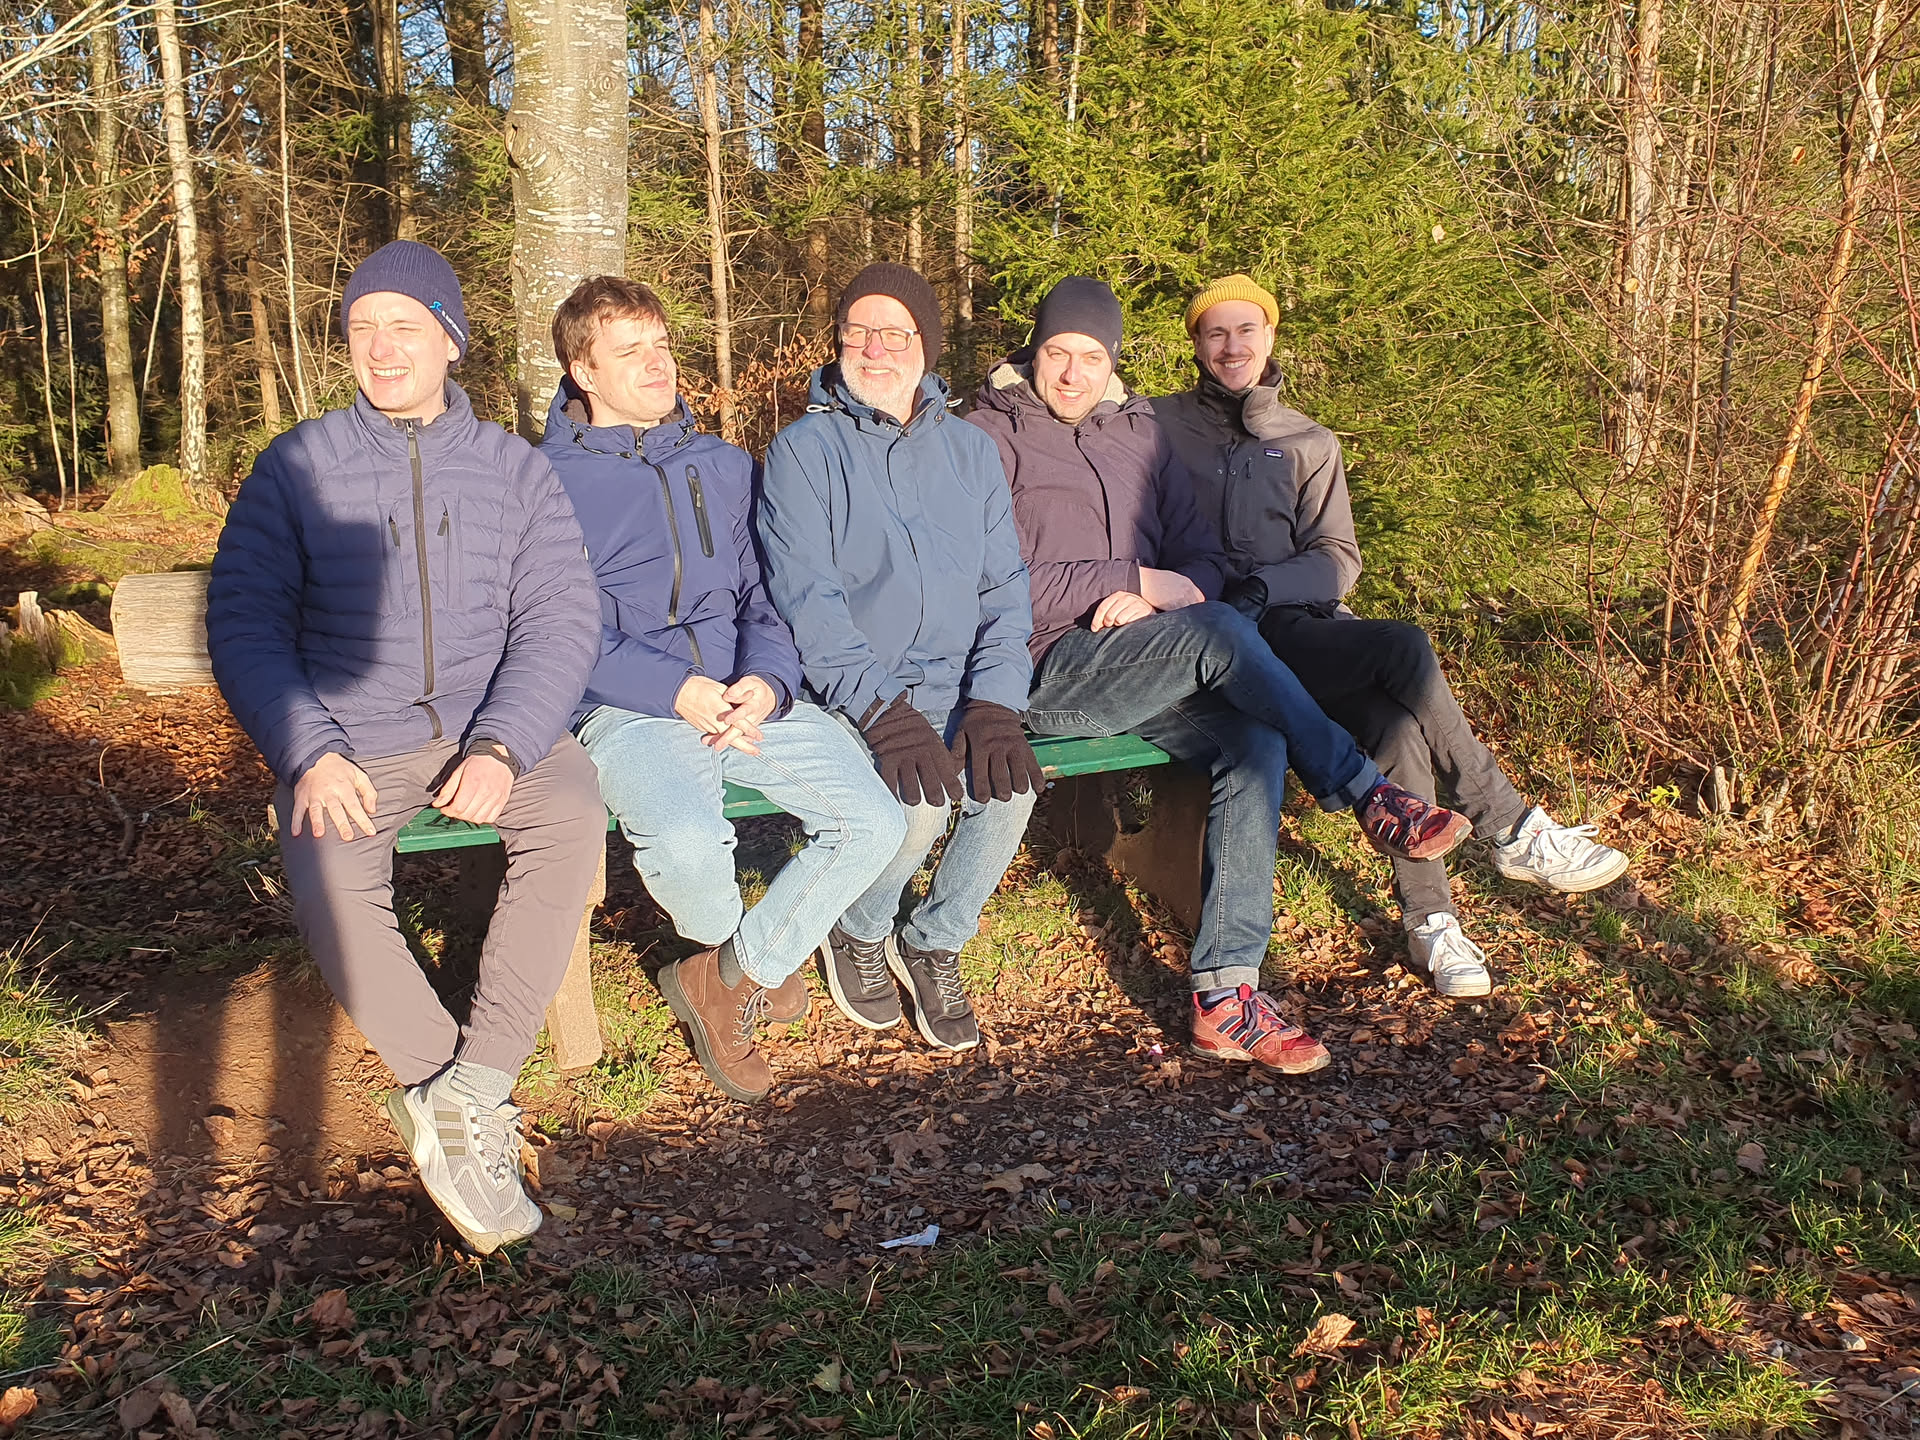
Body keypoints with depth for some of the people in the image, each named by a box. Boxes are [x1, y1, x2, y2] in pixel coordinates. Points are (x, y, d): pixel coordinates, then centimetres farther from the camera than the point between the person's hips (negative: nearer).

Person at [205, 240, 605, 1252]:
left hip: (492, 723, 1)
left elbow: (560, 620, -1)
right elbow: (244, 622, 0)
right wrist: (308, 753, -17)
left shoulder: (515, 470, 9)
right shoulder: (296, 467, 7)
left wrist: (501, 748, -19)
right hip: (350, 737, 0)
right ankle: (473, 1108, -19)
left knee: (574, 818, -31)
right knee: (328, 885, -31)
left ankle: (464, 1098, -28)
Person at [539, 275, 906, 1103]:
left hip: (749, 695, 4)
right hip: (627, 709, -4)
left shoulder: (725, 467, 20)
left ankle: (728, 977, 4)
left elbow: (767, 594, 14)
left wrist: (767, 680, -9)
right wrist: (675, 690, -17)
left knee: (873, 824, -19)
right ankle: (733, 948, 7)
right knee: (687, 843, -34)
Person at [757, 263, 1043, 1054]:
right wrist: (881, 708, -21)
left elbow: (1005, 585, 8)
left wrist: (996, 699, -9)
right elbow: (804, 596, -10)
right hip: (849, 693, -3)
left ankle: (934, 944, 3)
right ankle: (857, 933, 6)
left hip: (956, 686, 4)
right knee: (919, 802, -29)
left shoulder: (970, 450, 14)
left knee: (1010, 784, -26)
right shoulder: (804, 448, 0)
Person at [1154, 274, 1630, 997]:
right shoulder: (1158, 424, 11)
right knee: (1404, 649, -27)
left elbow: (1338, 562, 6)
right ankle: (1514, 831, -15)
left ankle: (1429, 917, -21)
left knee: (1396, 715, -28)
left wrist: (1260, 585, -10)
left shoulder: (1309, 444, 19)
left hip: (1300, 620, 4)